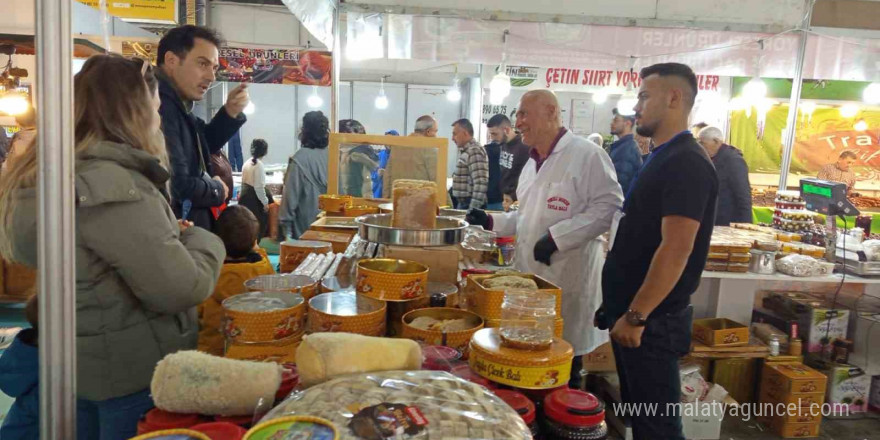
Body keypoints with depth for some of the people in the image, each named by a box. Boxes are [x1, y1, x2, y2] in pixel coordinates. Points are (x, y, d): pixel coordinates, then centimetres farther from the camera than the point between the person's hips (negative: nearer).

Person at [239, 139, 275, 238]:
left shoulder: (247, 163, 8)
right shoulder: (259, 165, -17)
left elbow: (243, 181, 16)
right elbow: (259, 186, -19)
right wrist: (265, 202, -13)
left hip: (245, 196, 9)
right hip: (254, 198, -9)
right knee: (258, 224, 0)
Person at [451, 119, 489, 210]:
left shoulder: (474, 151, -16)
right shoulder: (466, 150, 14)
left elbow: (480, 183, -23)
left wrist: (473, 209, -25)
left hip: (470, 205, -9)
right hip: (462, 203, 9)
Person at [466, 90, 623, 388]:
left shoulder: (587, 154, -11)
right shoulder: (532, 163, 16)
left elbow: (608, 207, -18)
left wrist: (557, 237, -23)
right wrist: (492, 222, 9)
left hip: (568, 277, -8)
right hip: (529, 274, 8)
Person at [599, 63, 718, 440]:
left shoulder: (687, 163, -17)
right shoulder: (661, 159, 13)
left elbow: (676, 249, -25)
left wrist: (636, 316, -22)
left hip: (651, 321, -9)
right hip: (632, 313, 9)